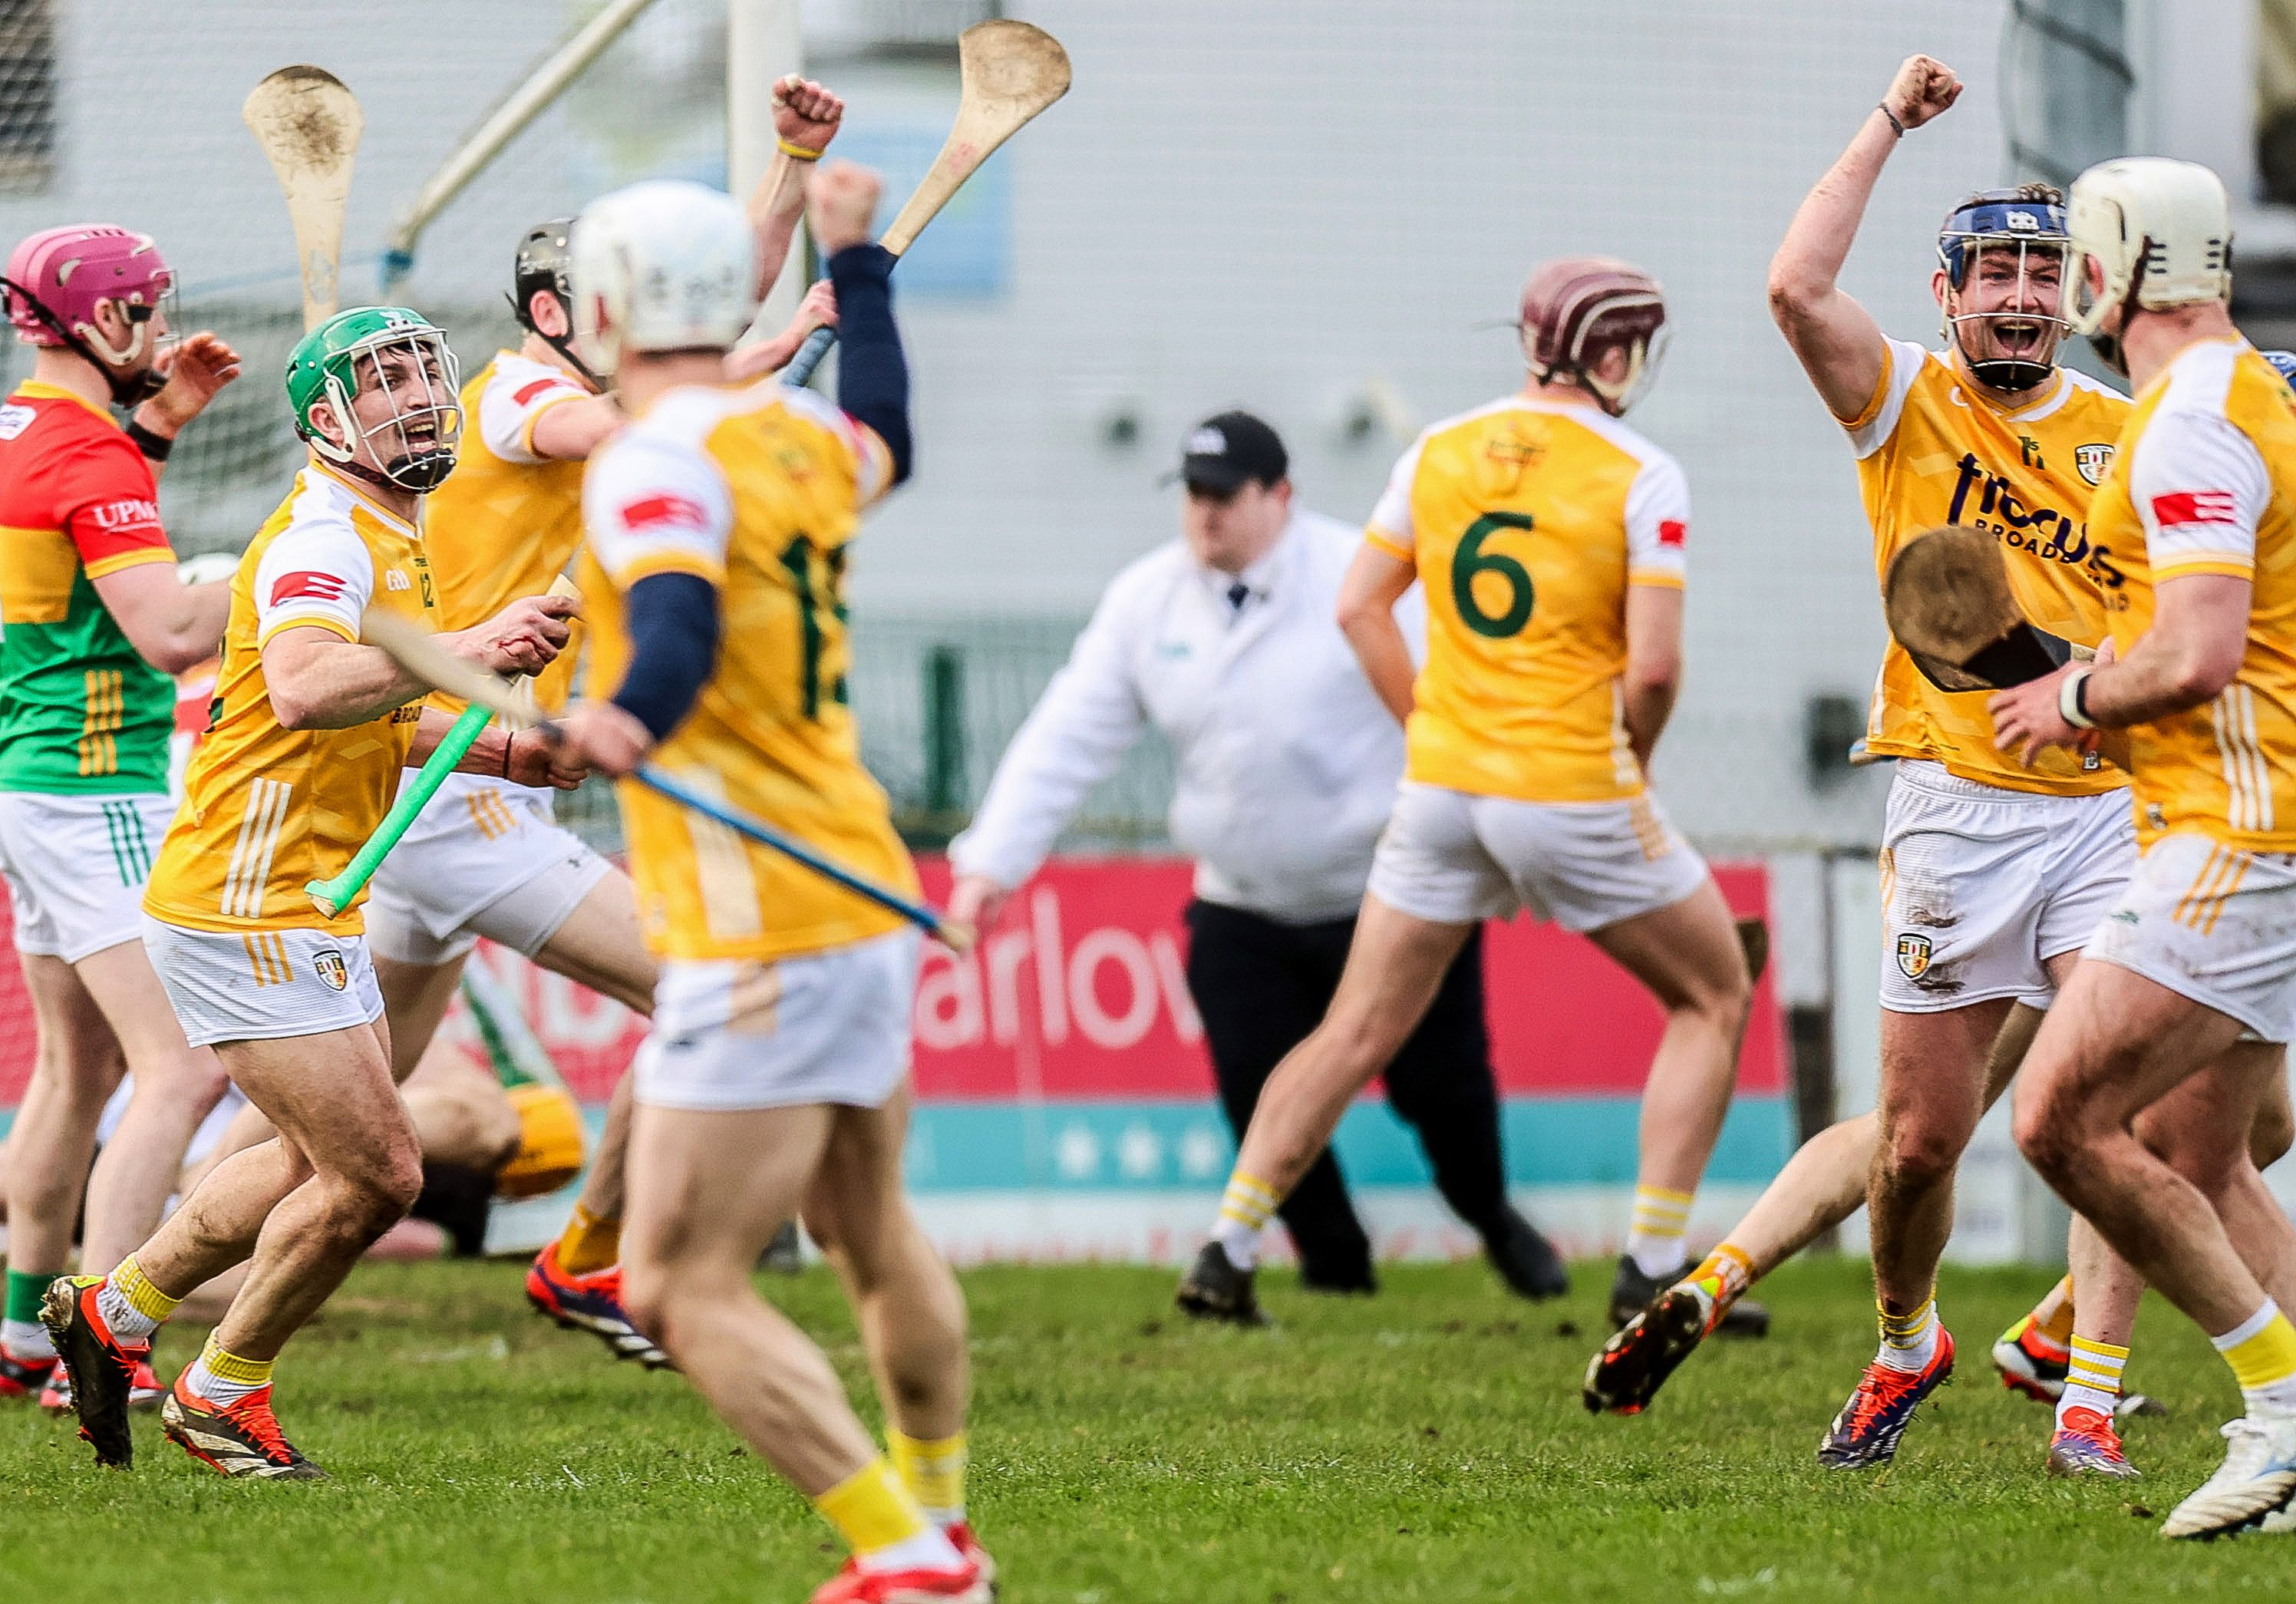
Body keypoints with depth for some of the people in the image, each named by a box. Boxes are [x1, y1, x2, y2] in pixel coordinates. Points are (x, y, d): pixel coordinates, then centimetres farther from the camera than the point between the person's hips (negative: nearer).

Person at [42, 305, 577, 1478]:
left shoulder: (391, 542, 15)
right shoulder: (323, 538, -18)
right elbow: (303, 690, -39)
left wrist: (487, 750, 15)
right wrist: (471, 650, -46)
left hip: (312, 912, 11)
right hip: (245, 908, -11)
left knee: (321, 1161, 22)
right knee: (375, 1173, -9)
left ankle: (113, 1310, 35)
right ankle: (221, 1393, 10)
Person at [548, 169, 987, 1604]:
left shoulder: (653, 468, -15)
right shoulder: (800, 436, 8)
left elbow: (680, 628, -35)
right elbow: (886, 440, 33)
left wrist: (627, 720, -56)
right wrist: (856, 261, 46)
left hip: (761, 944, -9)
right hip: (869, 900, 9)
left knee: (683, 1293, -10)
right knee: (875, 1241, 27)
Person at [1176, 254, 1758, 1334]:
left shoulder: (1437, 453, 5)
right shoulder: (1639, 477, -10)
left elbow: (1359, 607, 6)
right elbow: (1653, 667, -16)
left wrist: (1429, 730, 12)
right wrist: (1630, 763, 2)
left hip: (1442, 787, 5)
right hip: (1575, 793, -5)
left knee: (1357, 1033, 13)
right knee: (1714, 1000, 14)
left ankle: (1227, 1255, 10)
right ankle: (1654, 1269, 7)